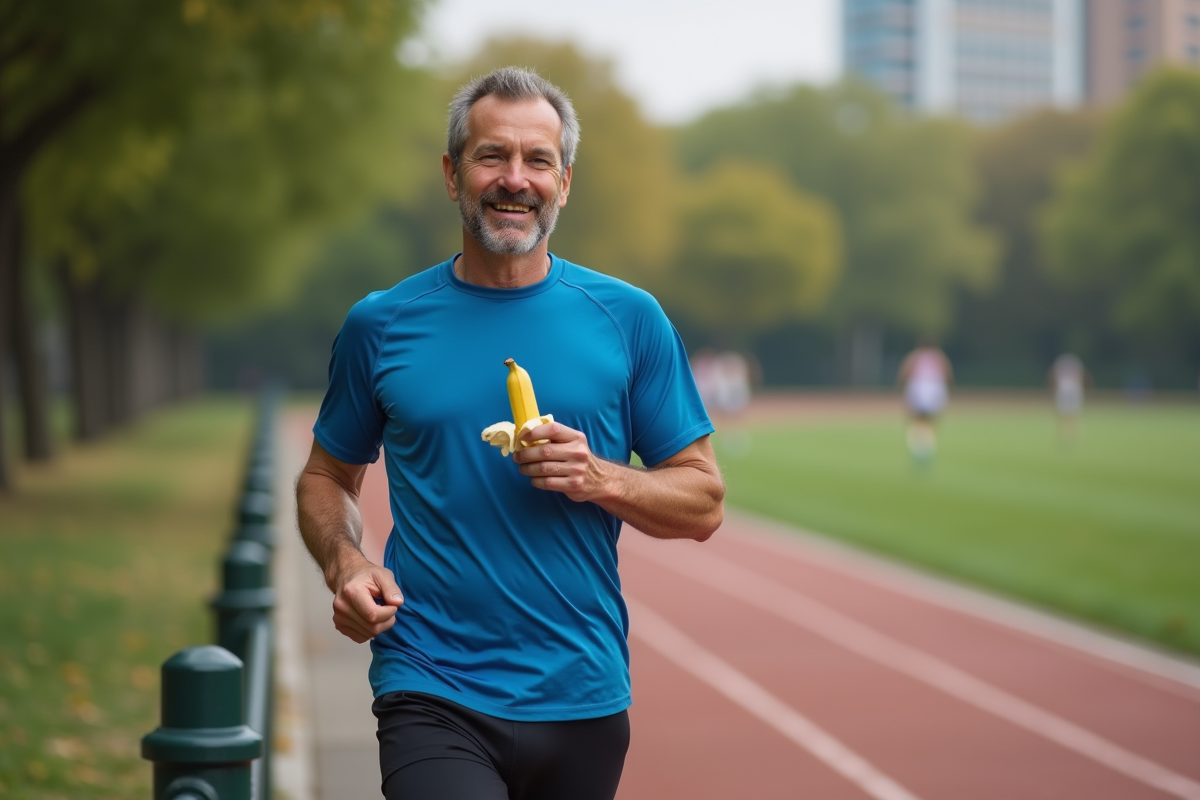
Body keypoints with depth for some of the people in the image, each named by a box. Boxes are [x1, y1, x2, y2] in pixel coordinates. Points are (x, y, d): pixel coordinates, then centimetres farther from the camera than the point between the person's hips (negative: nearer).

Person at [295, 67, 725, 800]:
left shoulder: (628, 319, 3)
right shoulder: (382, 325, 3)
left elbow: (703, 503, 5)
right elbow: (328, 478, 13)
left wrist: (601, 479, -13)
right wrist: (346, 564, -7)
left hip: (584, 701, 2)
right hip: (433, 700, -2)